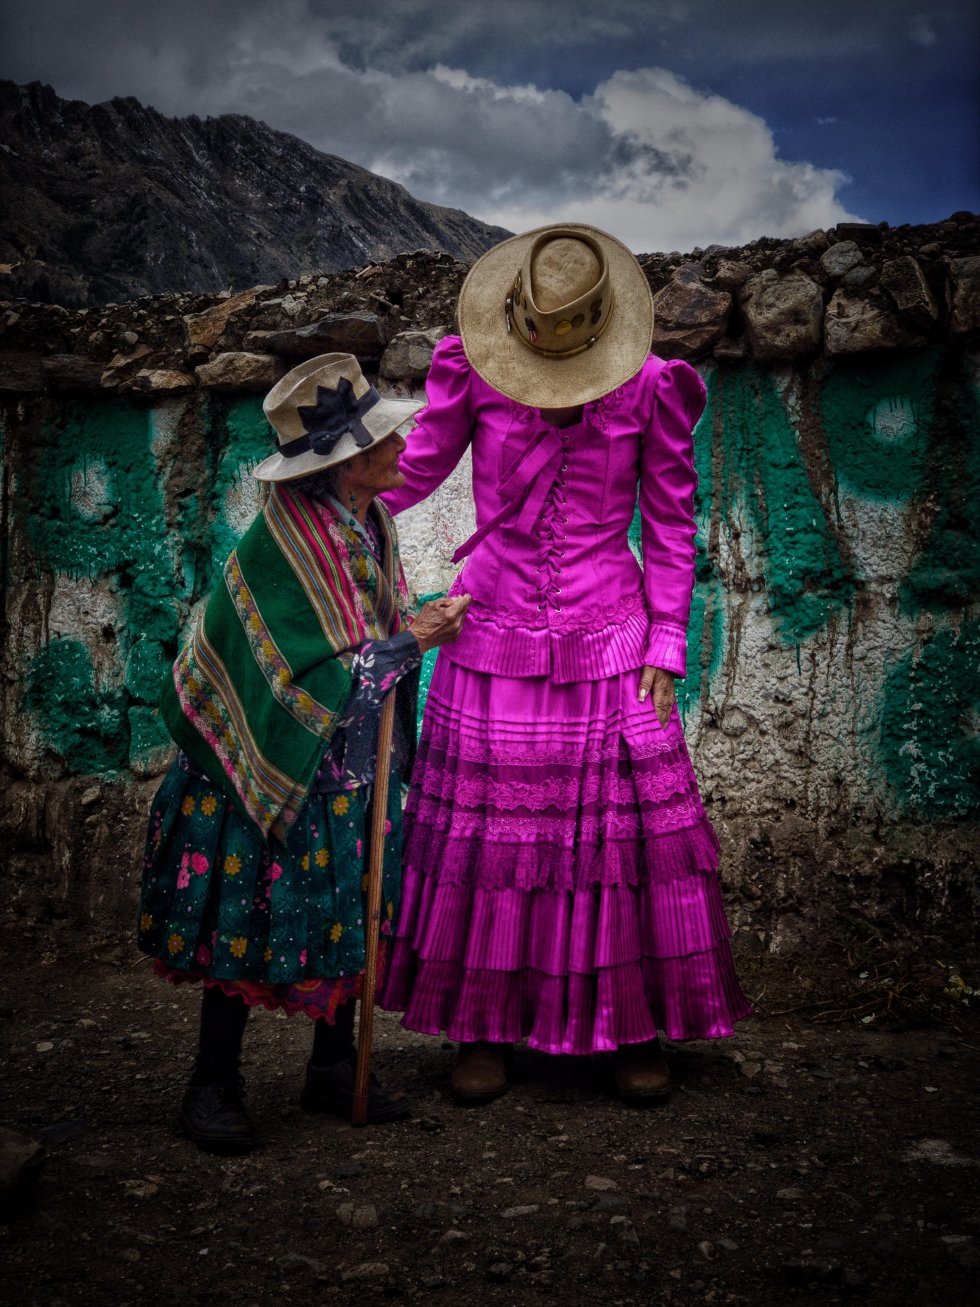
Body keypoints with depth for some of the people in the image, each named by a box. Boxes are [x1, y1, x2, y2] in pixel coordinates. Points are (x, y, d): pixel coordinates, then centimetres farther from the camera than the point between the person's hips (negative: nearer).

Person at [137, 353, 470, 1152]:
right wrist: (408, 642, -18)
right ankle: (214, 1087, 18)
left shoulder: (372, 523, 4)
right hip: (275, 778, -7)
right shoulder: (280, 544, -21)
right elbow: (308, 679, -24)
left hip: (353, 780, 8)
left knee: (351, 921, 13)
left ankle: (334, 1071, 29)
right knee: (250, 932, 2)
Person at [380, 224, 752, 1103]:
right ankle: (486, 1025, 19)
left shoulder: (651, 389, -3)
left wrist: (666, 647, -1)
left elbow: (671, 522, 1)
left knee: (624, 821, 3)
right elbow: (420, 464, 7)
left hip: (607, 641, 0)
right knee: (485, 824, 4)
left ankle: (637, 1025, 19)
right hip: (495, 635, 1)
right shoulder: (472, 367, -2)